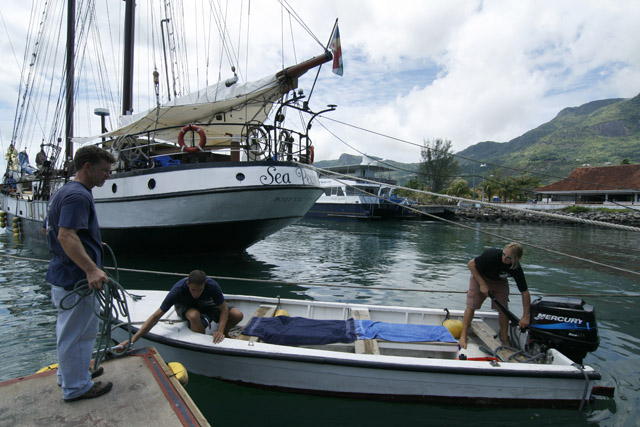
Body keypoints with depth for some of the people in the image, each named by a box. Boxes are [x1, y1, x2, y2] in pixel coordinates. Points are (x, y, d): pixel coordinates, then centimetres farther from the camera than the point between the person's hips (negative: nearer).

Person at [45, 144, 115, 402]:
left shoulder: (63, 192, 13)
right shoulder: (77, 195, -21)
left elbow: (48, 229, 22)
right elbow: (66, 236, -32)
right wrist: (91, 269, -37)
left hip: (63, 274, 11)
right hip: (75, 277, -11)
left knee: (70, 330, 25)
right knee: (76, 333, 4)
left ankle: (69, 373, 42)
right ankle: (76, 387, 20)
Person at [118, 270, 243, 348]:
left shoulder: (212, 286, -36)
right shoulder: (178, 290, -39)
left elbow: (224, 309, -24)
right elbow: (155, 317, -35)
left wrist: (220, 331, -39)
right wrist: (132, 340, -39)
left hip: (206, 305, 2)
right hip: (185, 307, -2)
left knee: (237, 315, -19)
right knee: (194, 315, -42)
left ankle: (223, 334, 13)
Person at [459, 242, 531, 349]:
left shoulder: (516, 269, -27)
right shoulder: (492, 255, -38)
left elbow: (525, 292, -18)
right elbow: (471, 264, -25)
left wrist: (525, 317, -20)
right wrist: (482, 284, -27)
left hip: (500, 282, 3)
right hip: (480, 277, -3)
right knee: (471, 306, -8)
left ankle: (505, 339, 12)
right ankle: (463, 336, 1)